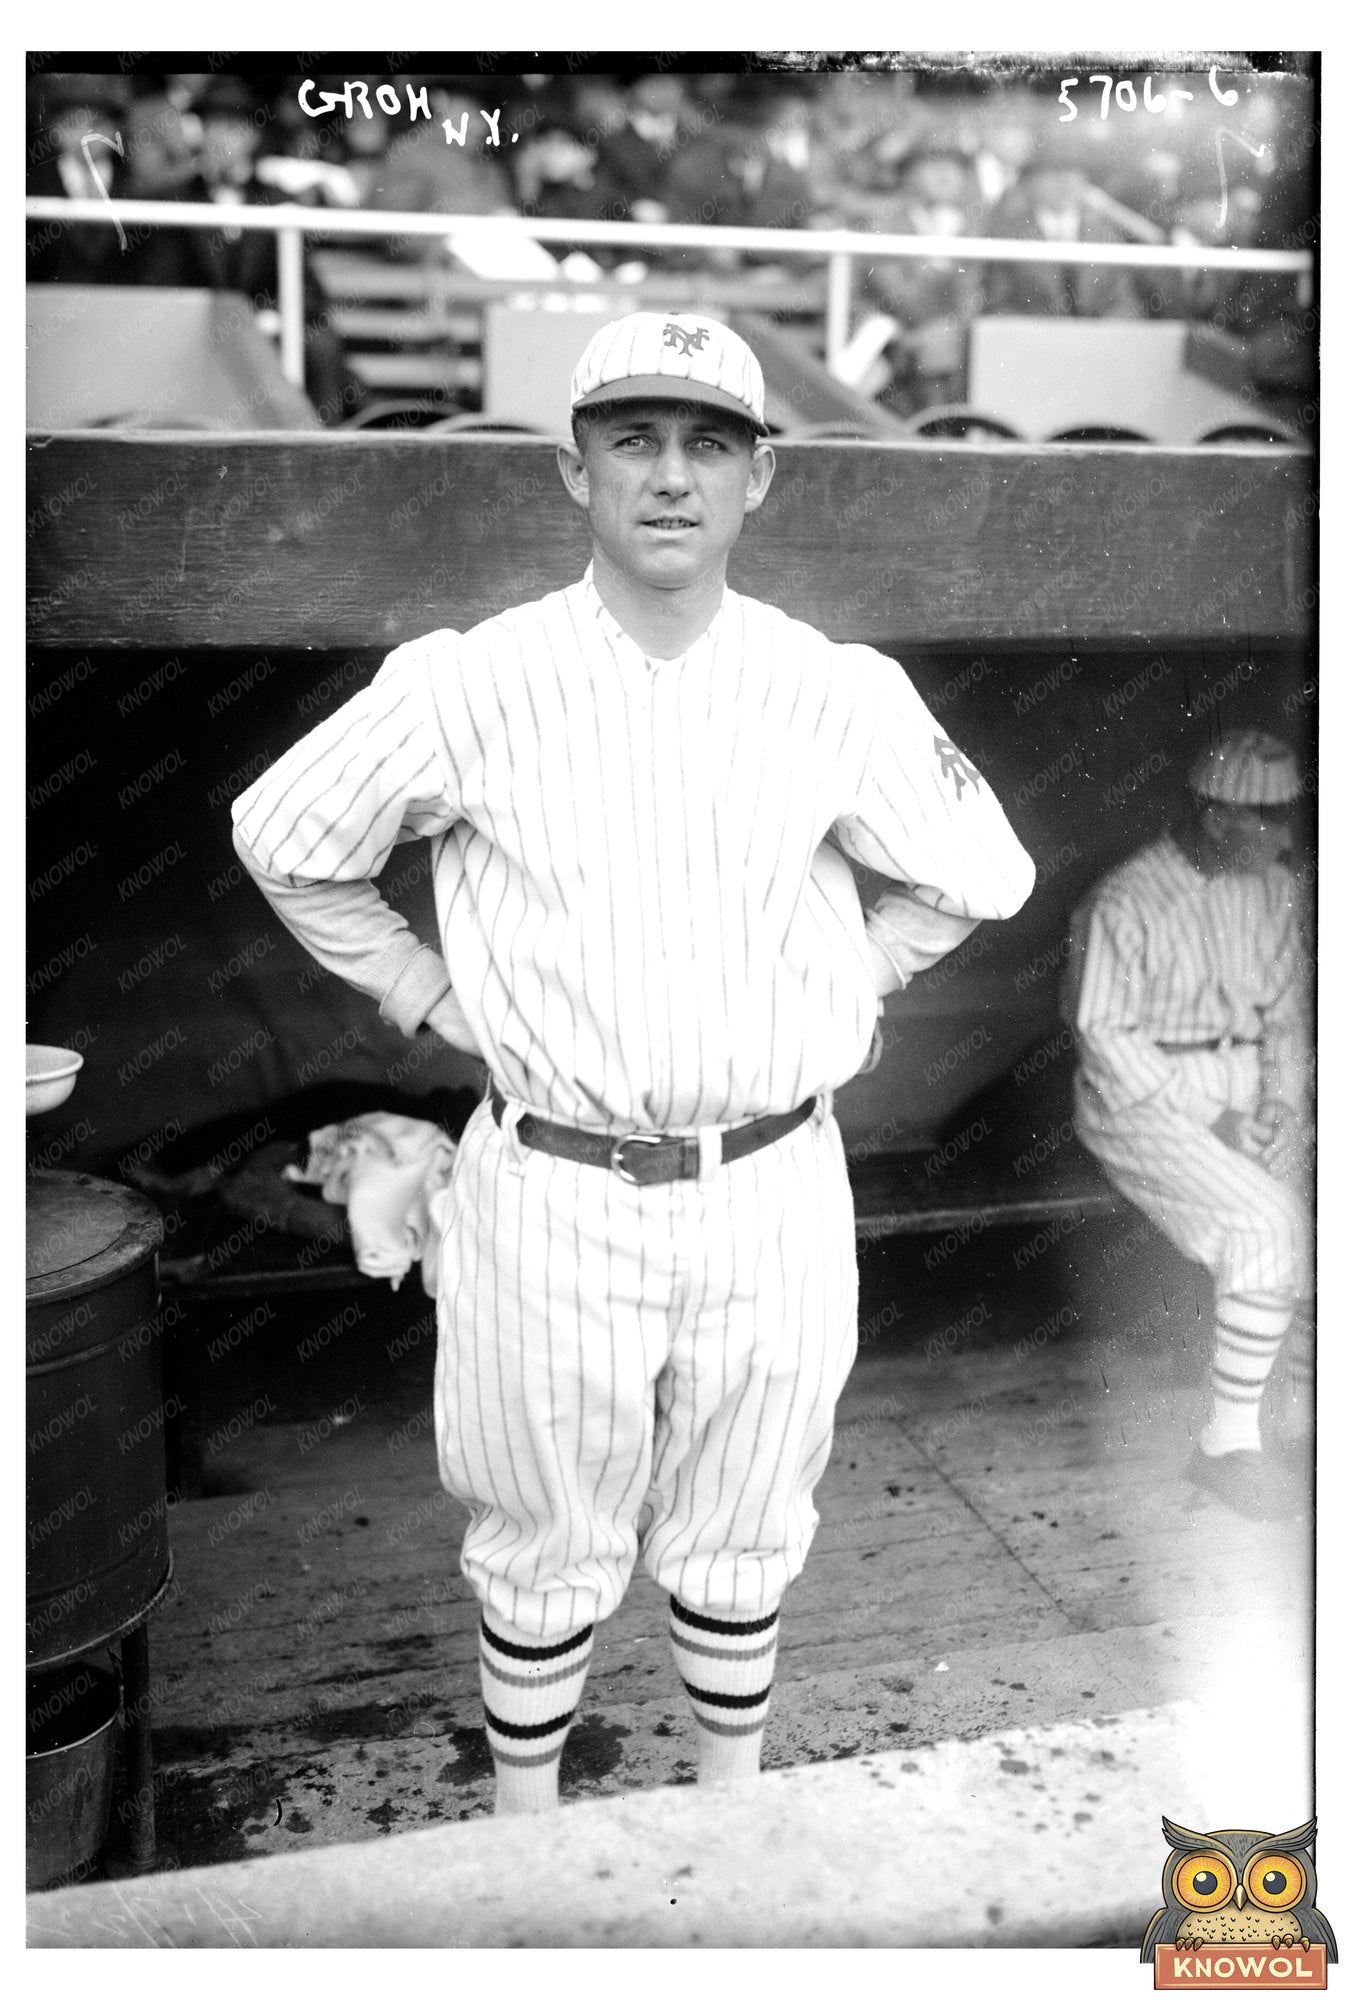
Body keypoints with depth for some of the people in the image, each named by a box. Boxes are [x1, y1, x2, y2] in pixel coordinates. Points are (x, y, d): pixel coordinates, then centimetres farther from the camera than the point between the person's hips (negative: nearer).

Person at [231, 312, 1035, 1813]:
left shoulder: (842, 695, -3)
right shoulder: (468, 688, -8)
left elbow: (980, 875, 12)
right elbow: (283, 840, 6)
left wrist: (844, 987, 4)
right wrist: (430, 996, 2)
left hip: (772, 1192, 2)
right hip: (550, 1194, -1)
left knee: (739, 1537, 19)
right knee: (546, 1546, 14)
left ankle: (733, 1804, 43)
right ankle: (525, 1831, 39)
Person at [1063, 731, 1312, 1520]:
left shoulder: (1277, 889, 4)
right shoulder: (1126, 903, -17)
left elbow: (1287, 1012, 12)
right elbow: (1105, 1035, -15)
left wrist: (1282, 1100, -5)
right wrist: (1209, 1119, -17)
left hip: (1247, 1094, 7)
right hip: (1143, 1101, -7)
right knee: (1272, 1225, -26)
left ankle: (1309, 1399, 6)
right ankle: (1230, 1440, -15)